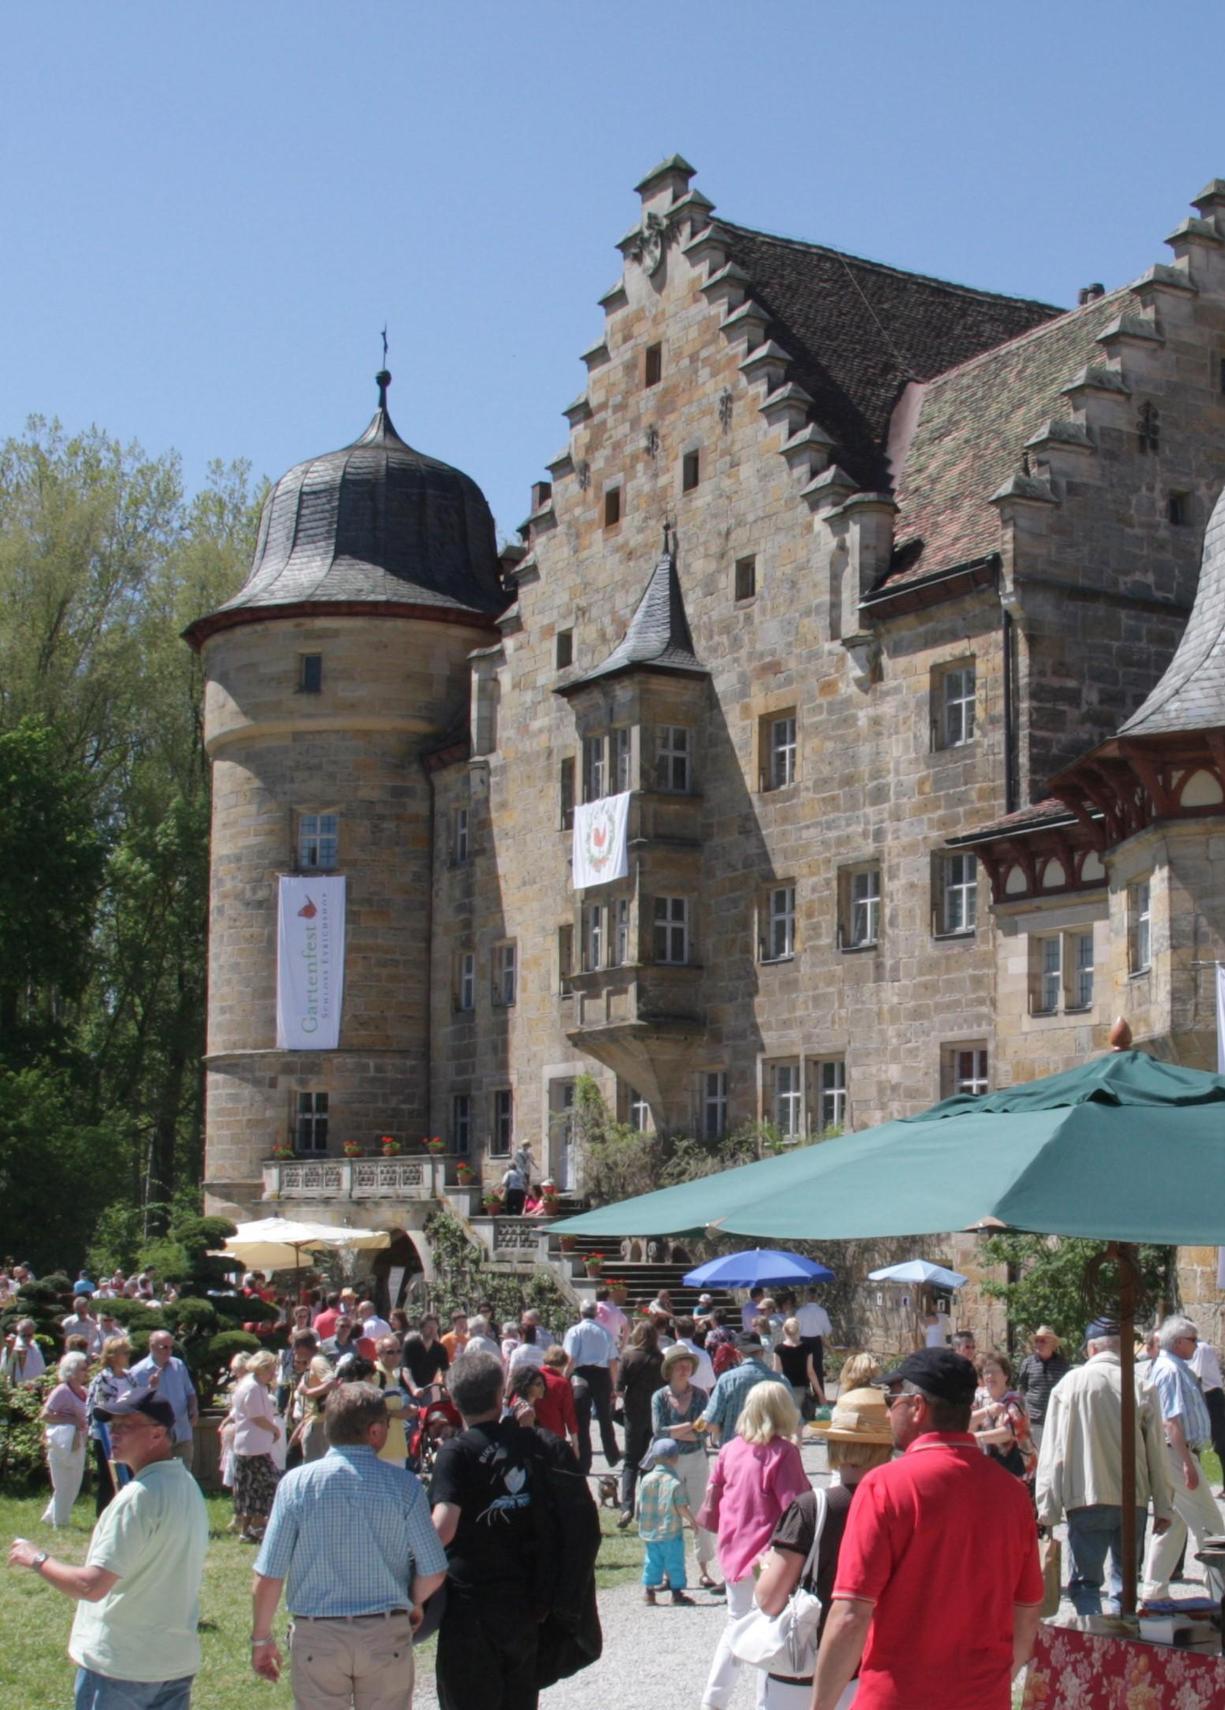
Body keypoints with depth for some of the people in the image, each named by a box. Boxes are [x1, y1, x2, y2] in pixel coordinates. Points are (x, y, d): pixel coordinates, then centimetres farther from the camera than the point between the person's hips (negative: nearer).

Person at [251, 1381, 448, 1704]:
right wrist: (412, 1605, 15)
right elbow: (433, 1572, -6)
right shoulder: (404, 1484, -8)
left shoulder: (296, 1483, -8)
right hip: (386, 1638, 0)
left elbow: (268, 1577, -8)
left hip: (316, 1638, 0)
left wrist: (261, 1638, 6)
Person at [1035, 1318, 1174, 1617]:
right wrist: (1164, 1507, 8)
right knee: (1126, 1579, 15)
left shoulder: (1070, 1383, -4)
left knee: (1085, 1581, 5)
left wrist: (1047, 1507, 0)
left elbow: (1053, 1450, -4)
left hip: (1086, 1501, -2)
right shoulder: (1140, 1387, -1)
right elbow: (1157, 1452, 1)